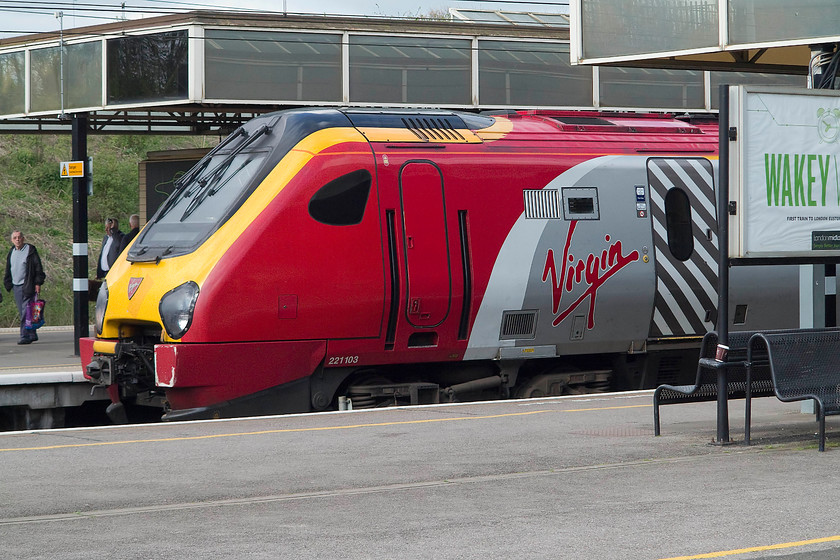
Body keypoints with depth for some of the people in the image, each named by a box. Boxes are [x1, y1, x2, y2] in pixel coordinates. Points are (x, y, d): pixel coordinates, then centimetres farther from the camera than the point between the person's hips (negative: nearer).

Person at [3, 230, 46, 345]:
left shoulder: (30, 250, -5)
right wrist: (8, 284, 15)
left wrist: (38, 284, -10)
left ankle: (25, 336, -11)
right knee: (23, 312, 8)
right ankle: (32, 335, 16)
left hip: (27, 286, -7)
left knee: (26, 312, -11)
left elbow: (38, 268, -6)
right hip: (16, 286, 7)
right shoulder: (11, 252, 14)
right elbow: (8, 270, 22)